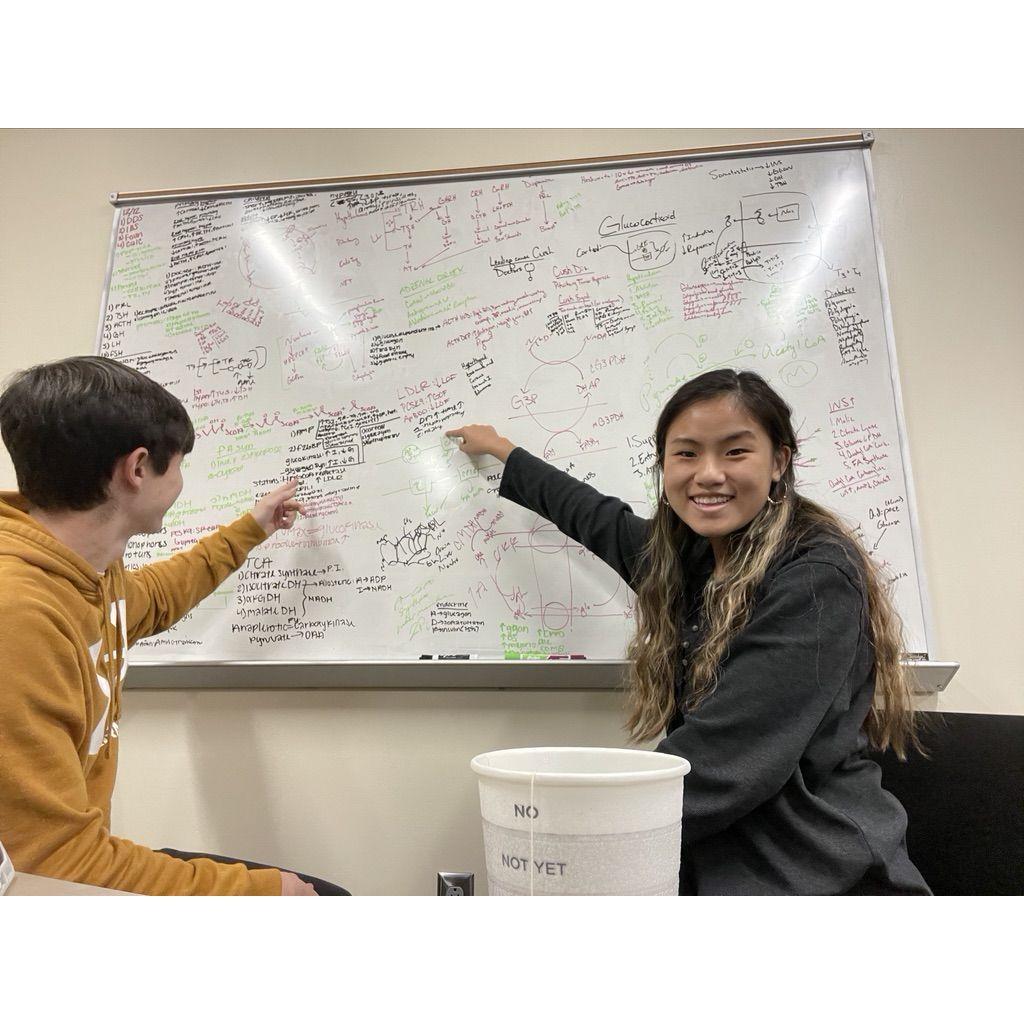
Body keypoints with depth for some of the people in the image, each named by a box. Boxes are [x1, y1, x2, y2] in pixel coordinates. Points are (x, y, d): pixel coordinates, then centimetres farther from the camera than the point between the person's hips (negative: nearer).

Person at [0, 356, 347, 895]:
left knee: (328, 897, 5)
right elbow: (58, 862, -28)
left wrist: (249, 531, 32)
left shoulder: (92, 574, 0)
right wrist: (254, 888, -19)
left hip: (75, 854, 8)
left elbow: (149, 599, 26)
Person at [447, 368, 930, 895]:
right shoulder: (687, 554, 4)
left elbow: (729, 758, -23)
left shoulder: (817, 578, -17)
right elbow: (601, 520, 22)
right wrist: (502, 450, 35)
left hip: (818, 875, -5)